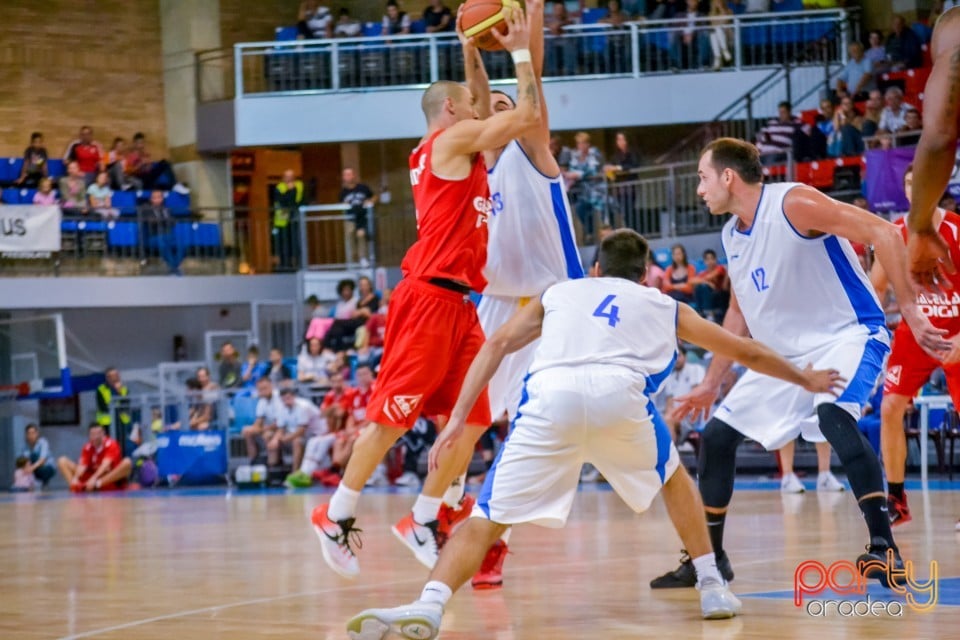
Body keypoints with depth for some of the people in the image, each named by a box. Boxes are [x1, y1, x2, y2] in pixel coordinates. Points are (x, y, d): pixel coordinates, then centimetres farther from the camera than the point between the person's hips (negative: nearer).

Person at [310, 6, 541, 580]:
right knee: (393, 415, -5)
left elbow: (519, 121, 37)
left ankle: (424, 522, 14)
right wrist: (520, 50, 1)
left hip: (459, 304, 10)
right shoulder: (451, 139, -5)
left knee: (472, 418, 6)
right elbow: (531, 115, -10)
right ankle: (337, 516, 3)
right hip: (429, 296, -10)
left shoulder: (458, 148, 21)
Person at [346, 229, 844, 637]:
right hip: (620, 393, 0)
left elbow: (498, 344, 20)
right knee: (674, 478, 32)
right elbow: (746, 351, 45)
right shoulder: (664, 305, 36)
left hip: (550, 394, 0)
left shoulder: (559, 293, 36)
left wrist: (458, 418, 14)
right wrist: (806, 380, 61)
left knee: (486, 520, 1)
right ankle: (712, 588, 27)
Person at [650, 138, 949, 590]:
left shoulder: (793, 203, -19)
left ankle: (883, 546, -34)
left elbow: (883, 233, -23)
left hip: (847, 335, -9)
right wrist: (710, 384, 21)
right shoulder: (732, 235, 7)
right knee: (715, 436, 6)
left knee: (833, 415, -37)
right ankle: (709, 558, 20)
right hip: (785, 352, 9)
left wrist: (909, 309, -29)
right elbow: (739, 315, 20)